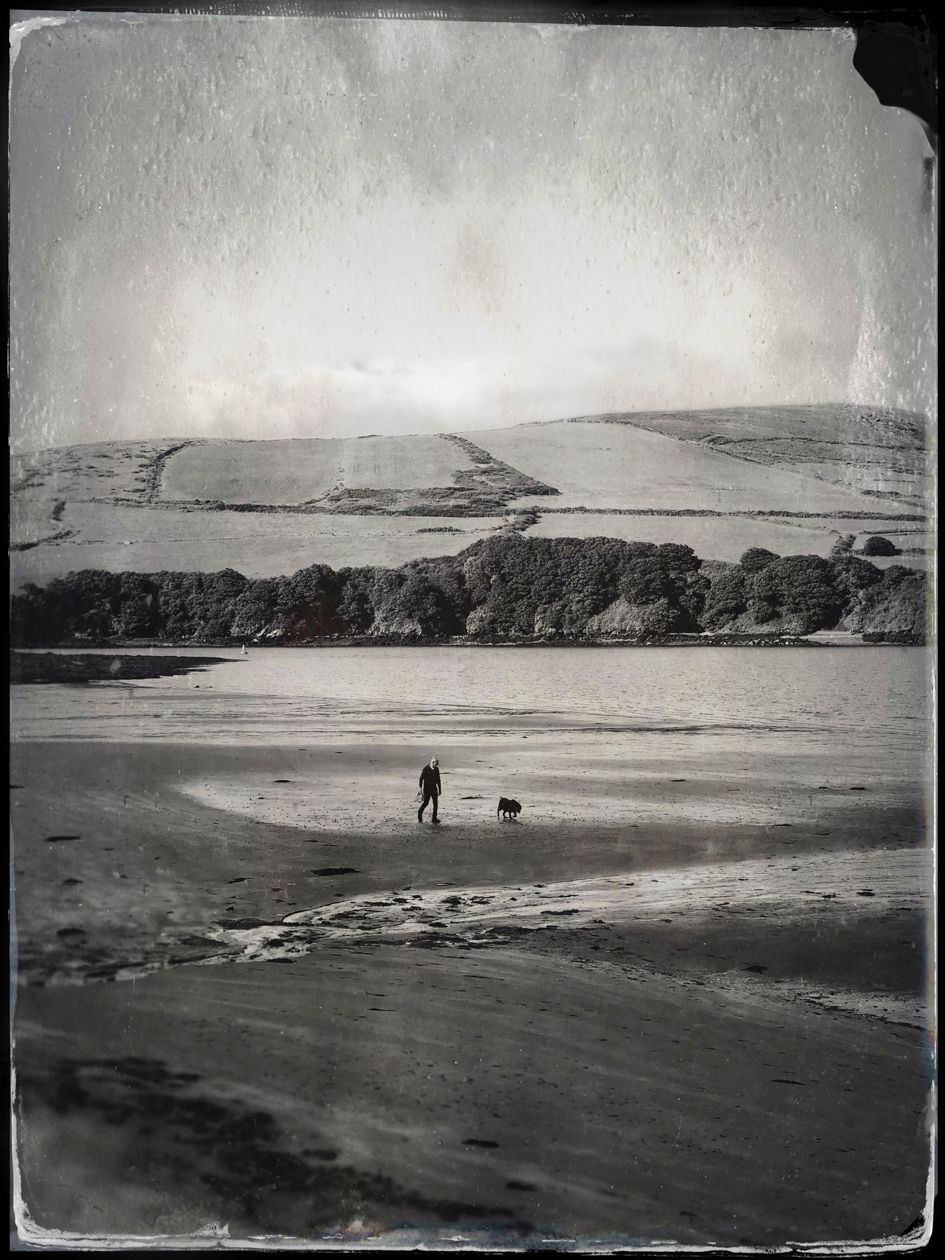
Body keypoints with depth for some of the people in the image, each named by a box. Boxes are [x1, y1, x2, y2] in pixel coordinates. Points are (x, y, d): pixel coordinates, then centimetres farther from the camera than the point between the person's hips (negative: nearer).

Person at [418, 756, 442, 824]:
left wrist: (439, 789, 13)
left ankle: (434, 818, 2)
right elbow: (421, 778, -7)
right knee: (426, 802, -6)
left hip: (434, 788, 4)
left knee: (435, 803, -2)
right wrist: (420, 787, -12)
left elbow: (438, 780, 13)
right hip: (427, 788, -4)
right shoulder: (425, 769, -10)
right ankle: (420, 813, 21)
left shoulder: (436, 769, 5)